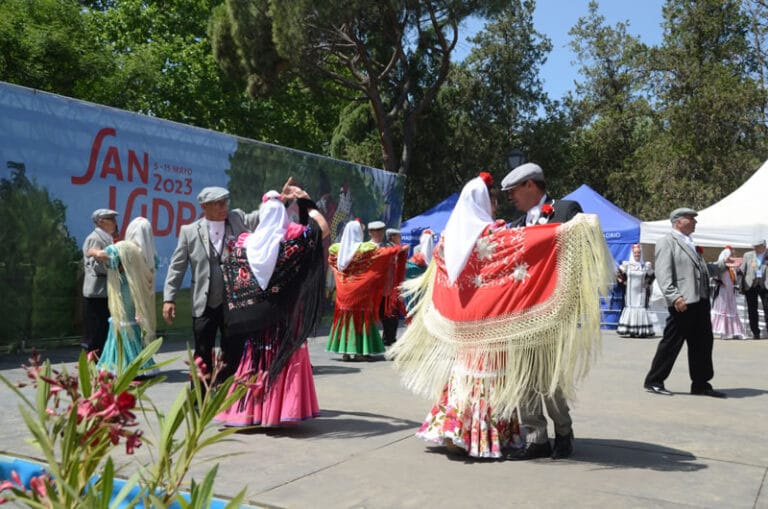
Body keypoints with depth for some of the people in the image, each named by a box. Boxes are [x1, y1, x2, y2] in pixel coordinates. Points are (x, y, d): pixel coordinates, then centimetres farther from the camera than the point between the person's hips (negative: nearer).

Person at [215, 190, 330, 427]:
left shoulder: (246, 242, 2)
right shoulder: (294, 237, -6)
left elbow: (231, 270, 9)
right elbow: (324, 229, 3)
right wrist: (307, 202, 8)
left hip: (255, 313, 3)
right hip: (287, 311, -3)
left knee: (256, 357, 11)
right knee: (286, 357, 4)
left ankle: (251, 409, 16)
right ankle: (281, 408, 3)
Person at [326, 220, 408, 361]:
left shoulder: (337, 248, 3)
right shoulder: (365, 248, -10)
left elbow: (331, 260, 21)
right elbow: (383, 252, -8)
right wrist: (400, 249, 5)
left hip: (344, 291, 4)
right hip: (360, 291, -4)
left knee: (344, 317, 9)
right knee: (361, 317, 2)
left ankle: (345, 352, 10)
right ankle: (360, 351, 2)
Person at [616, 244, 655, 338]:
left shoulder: (646, 266, 4)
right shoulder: (627, 265, 1)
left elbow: (651, 276, 15)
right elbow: (619, 274, 9)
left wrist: (647, 284, 2)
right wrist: (624, 282, -1)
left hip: (641, 292, 0)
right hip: (630, 292, 0)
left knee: (641, 308, -5)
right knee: (630, 308, -2)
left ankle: (642, 331, -2)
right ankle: (631, 331, 1)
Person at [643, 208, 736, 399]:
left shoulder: (690, 243, 22)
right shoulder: (666, 242, -6)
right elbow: (663, 273, -16)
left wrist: (722, 264, 17)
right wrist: (674, 297, -25)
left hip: (700, 301, 9)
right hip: (683, 303, -9)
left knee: (702, 344, 12)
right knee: (671, 343, -2)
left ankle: (701, 384, 22)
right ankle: (654, 381, 9)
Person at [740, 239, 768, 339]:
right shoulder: (748, 255, 8)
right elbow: (742, 270, 8)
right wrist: (742, 286, 3)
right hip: (750, 286, 1)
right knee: (752, 310, 5)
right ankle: (755, 332, 13)